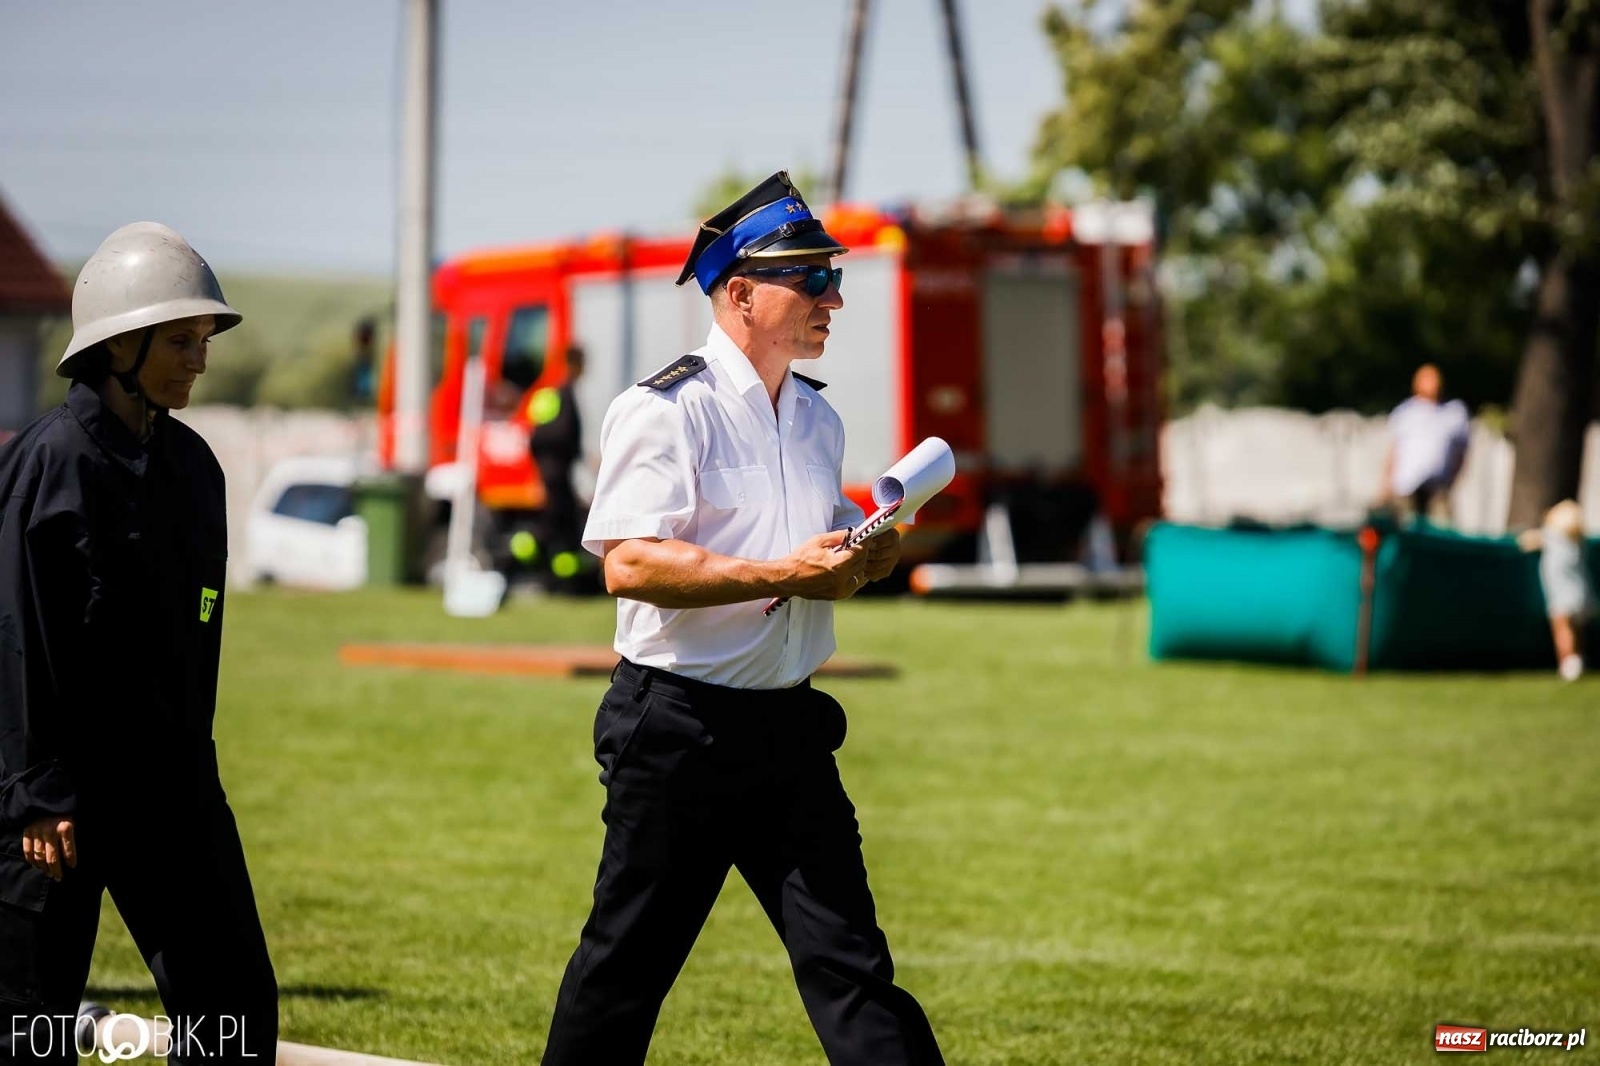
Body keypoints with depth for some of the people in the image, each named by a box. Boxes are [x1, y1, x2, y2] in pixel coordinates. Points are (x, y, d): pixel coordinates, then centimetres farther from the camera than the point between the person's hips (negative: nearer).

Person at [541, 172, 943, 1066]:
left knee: (851, 962, 0)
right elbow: (628, 564, -22)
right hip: (677, 730, -6)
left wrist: (867, 554, 2)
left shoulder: (818, 418, 14)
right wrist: (785, 574, -25)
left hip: (790, 726, 7)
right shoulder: (664, 411, -11)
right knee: (626, 964, 3)